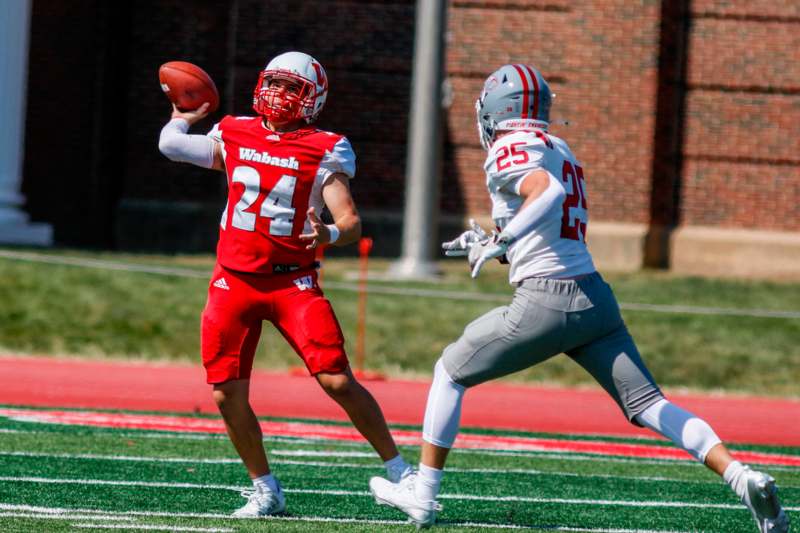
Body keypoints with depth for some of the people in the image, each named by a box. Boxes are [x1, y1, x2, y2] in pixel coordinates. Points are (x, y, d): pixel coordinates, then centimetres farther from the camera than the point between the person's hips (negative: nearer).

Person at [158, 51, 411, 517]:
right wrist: (185, 116, 30)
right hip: (234, 281, 4)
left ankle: (397, 467, 1)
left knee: (338, 380, -13)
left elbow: (352, 222, -11)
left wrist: (329, 235, -33)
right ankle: (265, 490, 16)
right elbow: (171, 145, 12)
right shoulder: (235, 137, 8)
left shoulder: (323, 151, -5)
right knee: (228, 395, -1)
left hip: (292, 281, -4)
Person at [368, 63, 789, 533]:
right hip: (596, 296, 7)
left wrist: (502, 241, -27)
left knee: (450, 373, 14)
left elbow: (547, 192, -25)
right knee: (648, 406, 1)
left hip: (546, 302, -7)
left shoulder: (510, 151, -3)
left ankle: (423, 493, 18)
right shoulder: (561, 152, 22)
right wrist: (491, 248, 32)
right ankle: (742, 476, -18)